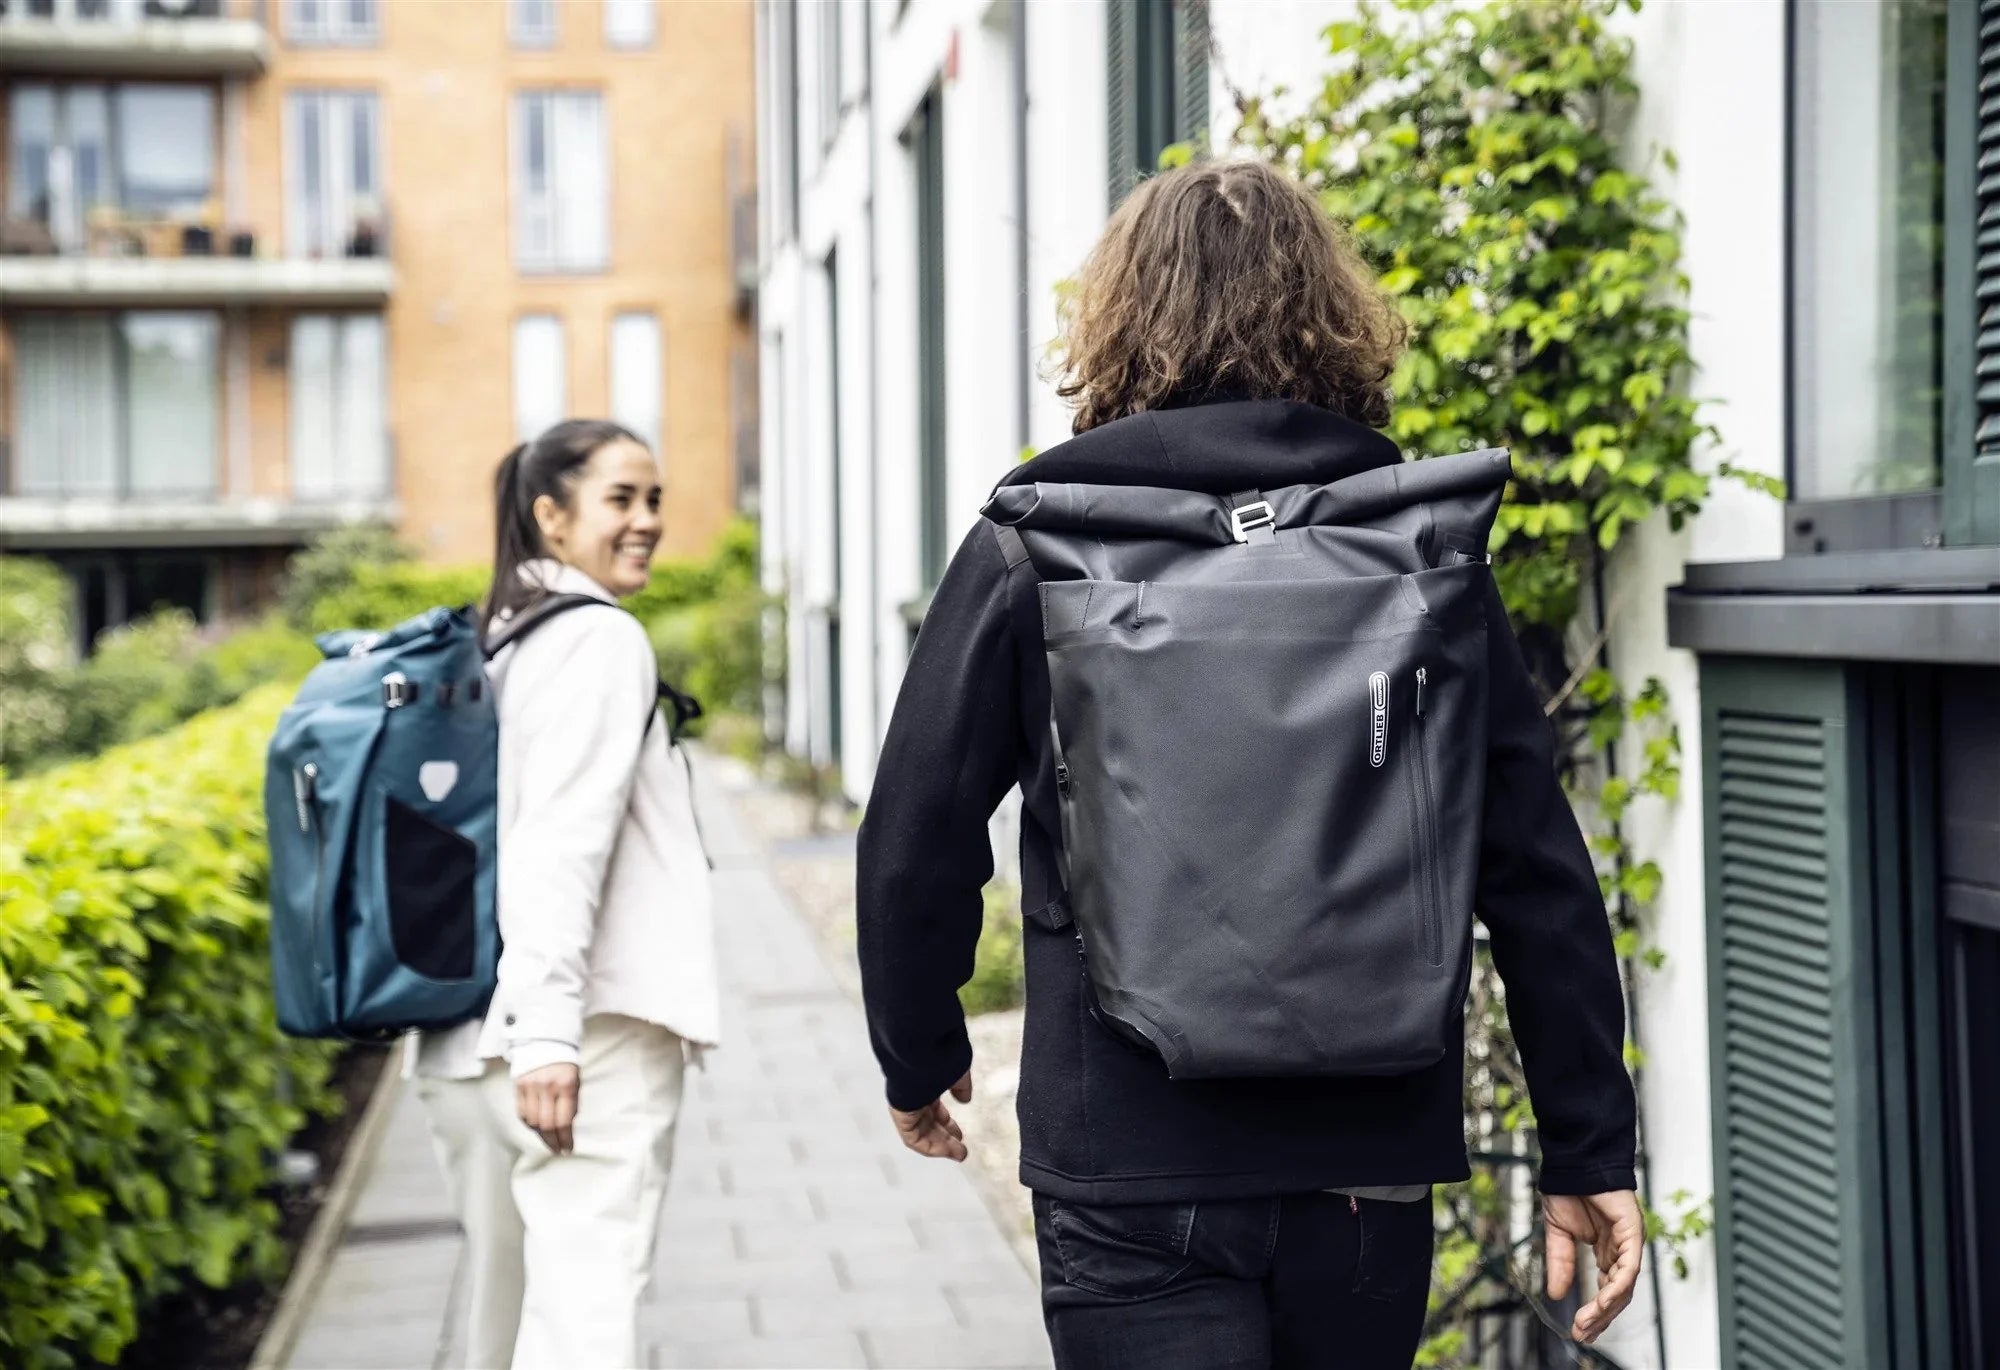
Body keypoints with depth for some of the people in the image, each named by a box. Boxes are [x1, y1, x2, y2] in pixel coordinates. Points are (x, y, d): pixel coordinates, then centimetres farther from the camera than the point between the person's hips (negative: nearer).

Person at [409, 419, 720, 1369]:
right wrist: (547, 1030, -24)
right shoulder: (601, 641, -7)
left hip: (465, 1043, 9)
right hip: (593, 1039, -8)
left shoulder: (490, 648, 17)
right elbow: (561, 845, -18)